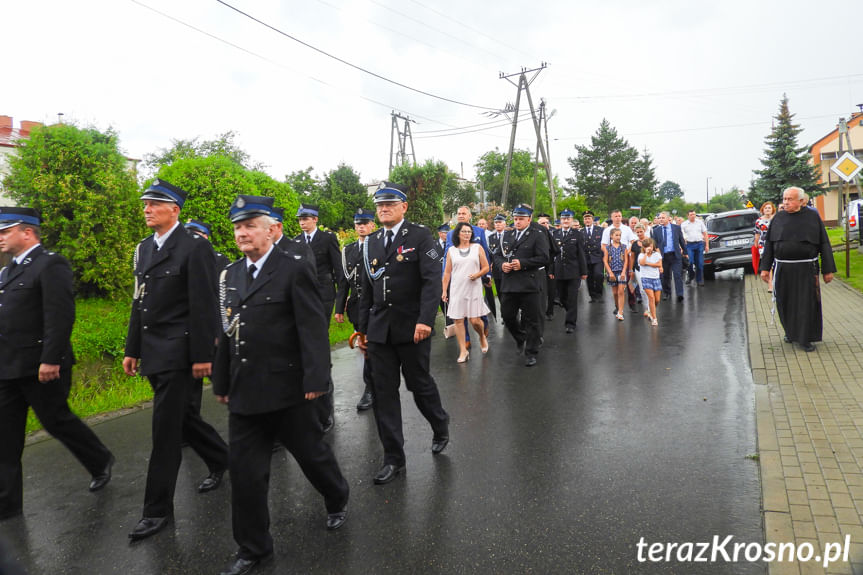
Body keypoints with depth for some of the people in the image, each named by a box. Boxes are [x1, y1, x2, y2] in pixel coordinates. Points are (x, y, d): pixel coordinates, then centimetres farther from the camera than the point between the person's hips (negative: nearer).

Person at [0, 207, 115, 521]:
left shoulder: (51, 265, -12)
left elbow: (61, 316, -20)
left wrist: (51, 360, -23)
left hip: (39, 367, -8)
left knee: (56, 421, 5)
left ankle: (100, 462, 29)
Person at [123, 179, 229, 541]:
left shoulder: (194, 247, -12)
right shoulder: (144, 249, 12)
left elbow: (204, 305, -15)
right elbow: (140, 303, 16)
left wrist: (203, 356, -17)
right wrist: (132, 349, 14)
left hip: (178, 352, -8)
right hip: (153, 353, 8)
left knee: (166, 429, -2)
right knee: (181, 416, 18)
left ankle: (158, 509, 10)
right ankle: (220, 460, 40)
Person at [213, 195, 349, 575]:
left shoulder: (294, 270, -10)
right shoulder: (231, 275, 10)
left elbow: (313, 328, -14)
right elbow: (226, 332, 13)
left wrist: (316, 379, -19)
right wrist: (222, 382, 15)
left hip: (287, 389, -5)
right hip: (244, 393, 5)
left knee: (312, 453, 13)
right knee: (245, 472, 9)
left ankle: (337, 501, 43)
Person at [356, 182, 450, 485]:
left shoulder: (419, 235, -4)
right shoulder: (371, 243, 11)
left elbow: (432, 280, -13)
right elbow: (367, 290, 15)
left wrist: (425, 319, -24)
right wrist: (362, 329, 14)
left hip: (412, 328, -4)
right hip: (379, 331, 5)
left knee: (419, 384, 9)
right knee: (383, 392, 5)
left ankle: (440, 426, 39)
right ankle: (393, 457, 17)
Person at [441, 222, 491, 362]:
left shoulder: (477, 248, 7)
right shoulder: (452, 250, 8)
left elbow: (486, 267, 7)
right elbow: (447, 273, 9)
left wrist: (477, 274, -13)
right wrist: (444, 290, 4)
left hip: (474, 288, -1)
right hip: (457, 289, 1)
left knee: (475, 320, -6)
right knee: (458, 320, -1)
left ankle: (482, 337, 27)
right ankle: (463, 351, 8)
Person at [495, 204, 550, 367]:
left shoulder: (538, 235, -2)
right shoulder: (507, 235, 15)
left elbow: (543, 258, -11)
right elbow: (498, 255, 17)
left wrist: (522, 264, -17)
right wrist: (502, 264, -5)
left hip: (529, 285, -5)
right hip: (509, 284, 5)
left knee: (531, 320, 2)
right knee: (507, 316, 10)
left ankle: (531, 353, 15)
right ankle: (521, 338, 38)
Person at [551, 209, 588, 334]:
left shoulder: (577, 235, 3)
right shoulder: (554, 234, 8)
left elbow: (581, 255, 2)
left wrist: (584, 272, 0)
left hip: (573, 272, -2)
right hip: (559, 272, 2)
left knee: (572, 298, -3)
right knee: (562, 298, 8)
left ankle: (570, 323, 3)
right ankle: (571, 314, 30)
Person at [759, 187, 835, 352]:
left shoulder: (813, 217, -1)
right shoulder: (778, 218, 4)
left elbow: (824, 244, 1)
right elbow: (769, 244, 8)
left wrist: (828, 270, -2)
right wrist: (765, 268, 4)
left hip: (806, 270, -2)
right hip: (783, 269, 2)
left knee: (807, 304, -1)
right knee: (786, 303, 9)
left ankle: (805, 339, 11)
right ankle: (790, 332, 30)